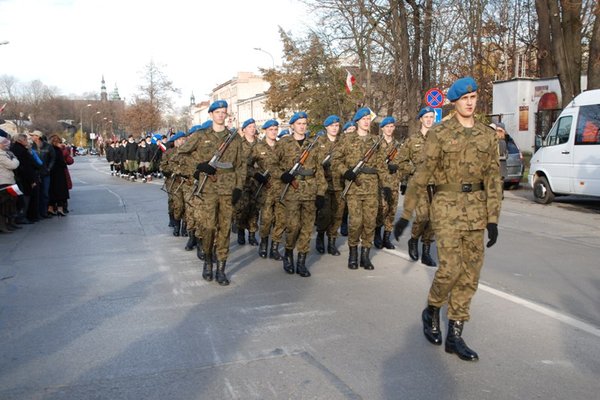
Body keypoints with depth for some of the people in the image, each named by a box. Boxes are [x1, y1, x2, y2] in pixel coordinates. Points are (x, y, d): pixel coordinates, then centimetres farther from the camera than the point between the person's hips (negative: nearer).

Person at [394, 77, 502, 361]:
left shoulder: (487, 135, 8)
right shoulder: (439, 134, -3)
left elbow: (492, 178, 8)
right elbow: (422, 174, -6)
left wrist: (493, 219, 2)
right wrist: (406, 214, -8)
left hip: (476, 207, 5)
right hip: (447, 204, -4)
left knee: (470, 273, 5)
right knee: (450, 268, -13)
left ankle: (455, 335, 16)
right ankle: (431, 311, 18)